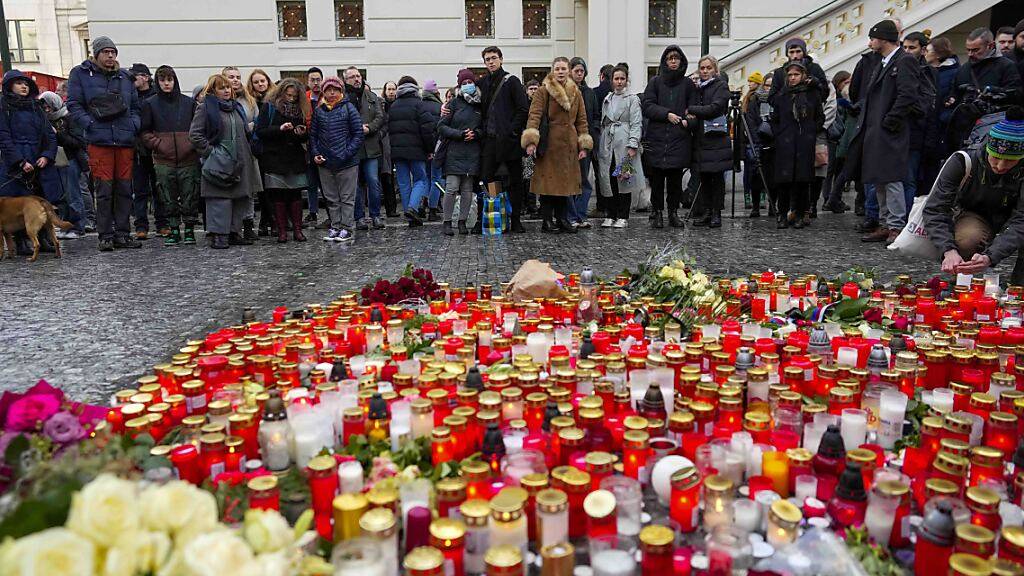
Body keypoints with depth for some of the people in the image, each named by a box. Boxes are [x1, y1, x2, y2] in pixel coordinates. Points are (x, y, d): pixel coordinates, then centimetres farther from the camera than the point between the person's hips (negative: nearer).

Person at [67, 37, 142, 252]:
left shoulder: (124, 76, 17)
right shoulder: (80, 74, 6)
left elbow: (135, 106, 21)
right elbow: (74, 105, 0)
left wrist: (134, 125, 4)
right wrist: (91, 125, -12)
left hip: (125, 140, 4)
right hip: (99, 141, -4)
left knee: (124, 189, 5)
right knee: (104, 189, -5)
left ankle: (122, 233, 13)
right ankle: (105, 235, 2)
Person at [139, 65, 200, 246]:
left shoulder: (189, 103, 6)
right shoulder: (150, 104, 5)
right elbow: (145, 132, 5)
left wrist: (193, 144, -3)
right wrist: (159, 145, -8)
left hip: (189, 158, 0)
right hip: (164, 161, 0)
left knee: (190, 197, 2)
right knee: (169, 199, 5)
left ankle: (189, 231, 12)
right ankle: (174, 231, 14)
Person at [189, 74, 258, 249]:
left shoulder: (237, 107, 19)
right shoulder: (205, 108, -2)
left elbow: (245, 131, 28)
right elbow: (194, 134, -7)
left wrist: (246, 153, 17)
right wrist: (210, 151, -13)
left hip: (239, 162, 7)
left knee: (240, 198, 8)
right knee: (220, 198, -9)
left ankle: (234, 232, 17)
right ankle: (218, 235, -5)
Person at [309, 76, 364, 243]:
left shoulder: (349, 108, -2)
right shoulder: (318, 110, 9)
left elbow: (358, 134, -5)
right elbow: (313, 134, 13)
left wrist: (347, 153, -13)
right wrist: (315, 153, -1)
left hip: (347, 163, -4)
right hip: (324, 162, 4)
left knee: (347, 198, 1)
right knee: (331, 198, 11)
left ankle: (347, 228, 7)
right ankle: (335, 227, 19)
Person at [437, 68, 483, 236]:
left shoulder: (480, 105, 13)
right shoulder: (454, 103, 4)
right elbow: (442, 127, 0)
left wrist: (475, 133, -5)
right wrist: (460, 134, -12)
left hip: (472, 154, 3)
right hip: (454, 152, -3)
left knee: (467, 190, 3)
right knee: (452, 188, -9)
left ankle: (462, 222, 11)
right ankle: (446, 221, -1)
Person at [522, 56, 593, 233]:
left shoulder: (576, 93, 14)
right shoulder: (544, 91, -2)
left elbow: (581, 120, 15)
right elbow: (534, 115, -11)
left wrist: (583, 145, 6)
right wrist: (531, 140, -23)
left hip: (569, 144, 5)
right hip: (549, 144, -5)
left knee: (565, 182, 8)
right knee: (548, 182, -3)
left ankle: (562, 219, 16)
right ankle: (547, 221, 5)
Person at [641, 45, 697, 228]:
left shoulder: (687, 83, 12)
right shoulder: (655, 82, 9)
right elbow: (646, 105, 0)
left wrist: (687, 120, -13)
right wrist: (667, 114, -11)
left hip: (679, 138, 1)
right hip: (657, 137, -1)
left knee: (676, 177, 1)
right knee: (657, 177, -1)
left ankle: (673, 212, 11)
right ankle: (657, 213, 8)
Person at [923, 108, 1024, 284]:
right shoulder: (963, 162, -25)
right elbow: (935, 209, -29)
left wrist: (990, 257, -53)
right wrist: (949, 251, -46)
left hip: (1008, 221, 1)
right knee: (968, 239, -38)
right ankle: (962, 276, -7)